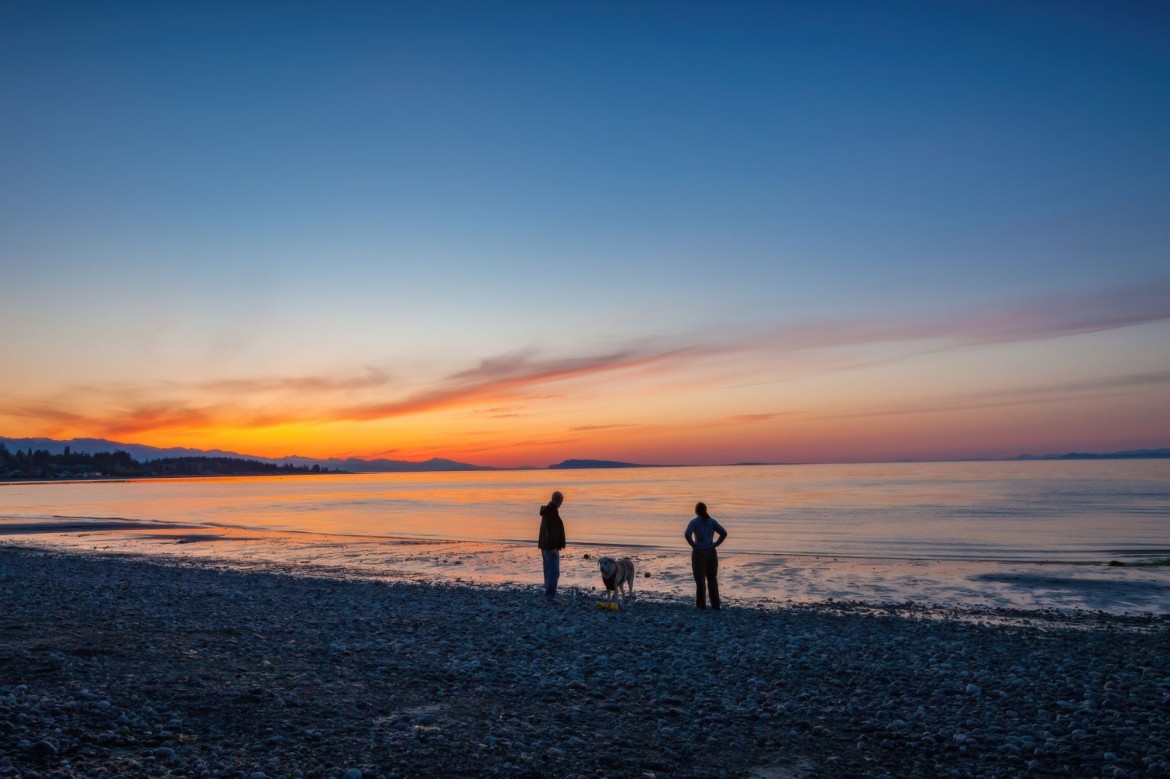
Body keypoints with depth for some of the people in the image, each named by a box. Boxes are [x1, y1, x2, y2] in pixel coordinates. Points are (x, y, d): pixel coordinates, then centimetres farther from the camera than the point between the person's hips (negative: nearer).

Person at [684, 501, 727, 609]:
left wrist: (693, 545, -10)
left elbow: (687, 535, -22)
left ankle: (701, 604, 8)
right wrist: (715, 544, 0)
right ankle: (715, 604, 13)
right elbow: (724, 533, -4)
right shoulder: (712, 521, 4)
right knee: (712, 579, 12)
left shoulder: (694, 522, -7)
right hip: (711, 552, 3)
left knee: (700, 579, 6)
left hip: (698, 553, -3)